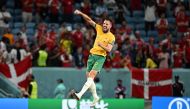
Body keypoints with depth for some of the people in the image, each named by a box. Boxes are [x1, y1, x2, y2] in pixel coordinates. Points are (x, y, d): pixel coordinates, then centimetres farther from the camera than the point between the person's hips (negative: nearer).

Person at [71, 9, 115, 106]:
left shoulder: (111, 37, -5)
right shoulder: (99, 29, 9)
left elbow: (109, 50, -14)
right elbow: (89, 20, 6)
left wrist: (102, 45, -32)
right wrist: (81, 14, -6)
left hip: (100, 57, -6)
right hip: (92, 55, 6)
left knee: (92, 75, -22)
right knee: (88, 76, 5)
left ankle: (80, 94, -37)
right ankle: (95, 97, 19)